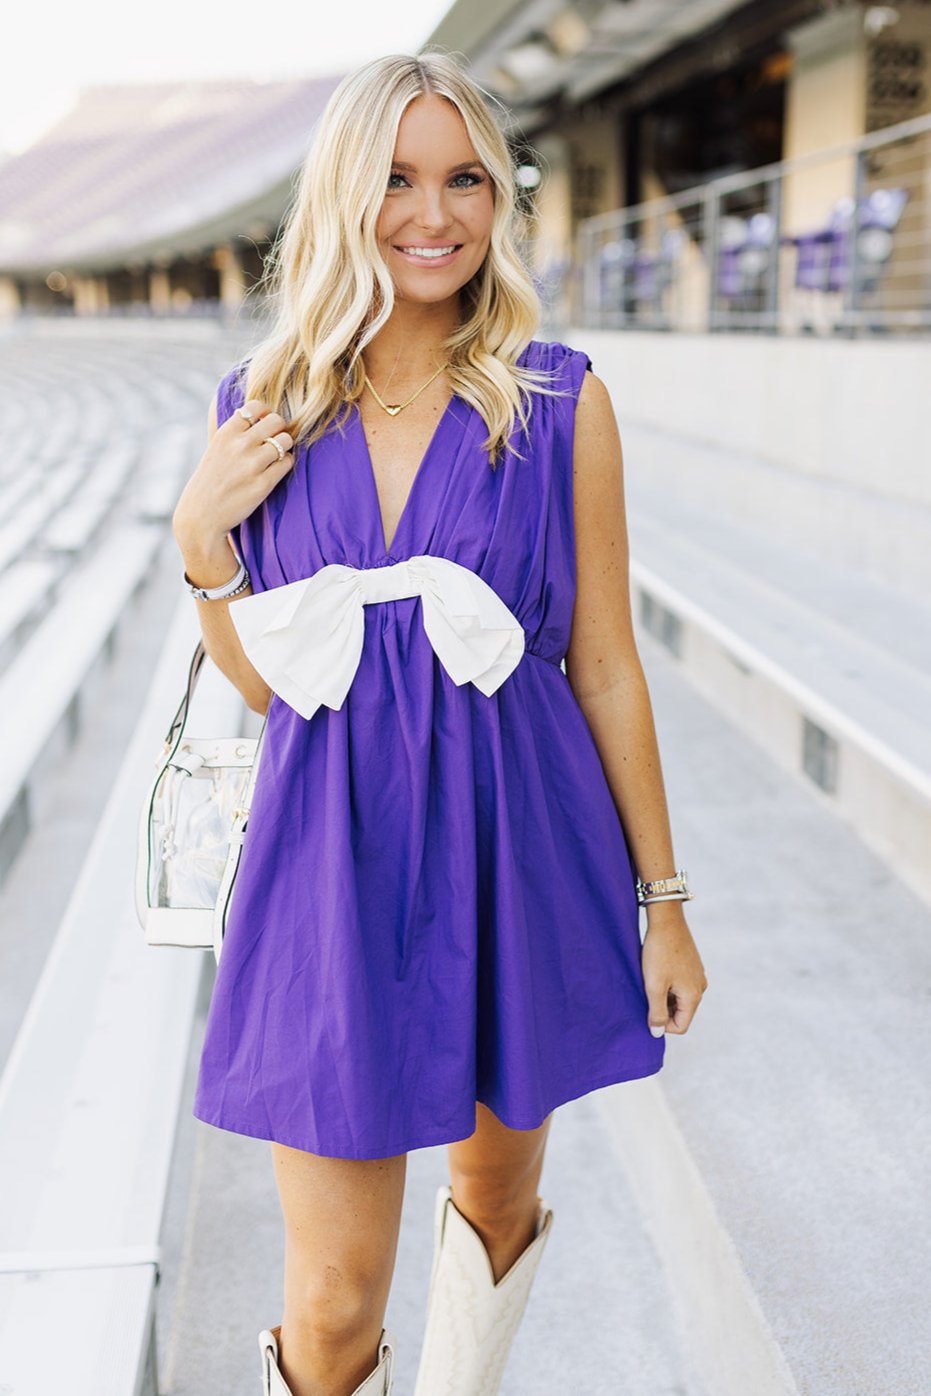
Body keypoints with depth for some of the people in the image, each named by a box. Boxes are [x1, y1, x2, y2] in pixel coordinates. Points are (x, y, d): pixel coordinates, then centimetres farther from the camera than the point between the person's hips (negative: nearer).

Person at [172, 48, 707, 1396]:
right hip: (334, 865, 1)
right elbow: (261, 681, 7)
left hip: (520, 858, 0)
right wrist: (200, 536, -10)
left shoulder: (560, 402, -5)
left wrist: (662, 900, 2)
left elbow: (605, 664, -1)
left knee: (497, 1196, 22)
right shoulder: (263, 407, 0)